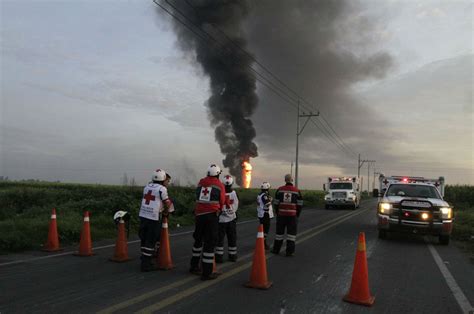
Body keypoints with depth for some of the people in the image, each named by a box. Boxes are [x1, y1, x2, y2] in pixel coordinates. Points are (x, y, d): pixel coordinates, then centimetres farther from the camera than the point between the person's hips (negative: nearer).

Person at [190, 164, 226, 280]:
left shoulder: (200, 183, 10)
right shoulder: (219, 185, -1)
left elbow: (197, 198, 13)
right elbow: (222, 202, 3)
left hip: (199, 214, 5)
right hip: (212, 215, -5)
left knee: (198, 239, 21)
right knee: (210, 243, -1)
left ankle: (194, 266, 34)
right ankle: (207, 273, 0)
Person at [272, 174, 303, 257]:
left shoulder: (280, 190, 1)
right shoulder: (296, 191, -1)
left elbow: (276, 203, 3)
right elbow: (300, 204, 1)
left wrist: (277, 213, 14)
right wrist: (297, 214, 11)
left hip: (281, 214, 2)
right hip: (292, 215, -1)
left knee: (279, 231, 12)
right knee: (291, 233, 4)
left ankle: (276, 249, 20)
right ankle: (290, 251, 3)